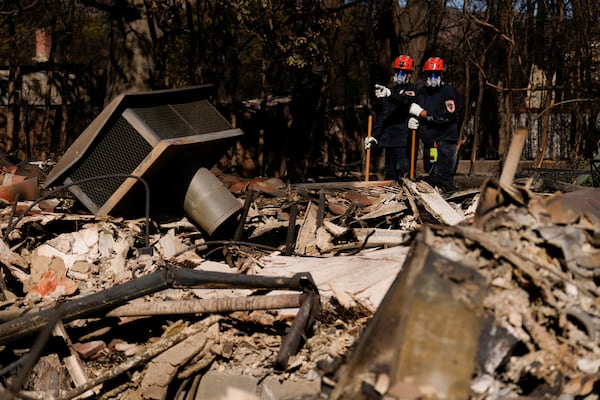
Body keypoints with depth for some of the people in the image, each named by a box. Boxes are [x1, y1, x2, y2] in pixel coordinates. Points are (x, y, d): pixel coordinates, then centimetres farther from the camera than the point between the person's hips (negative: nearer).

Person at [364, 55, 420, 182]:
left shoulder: (413, 89, 1)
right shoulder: (390, 91, 23)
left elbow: (406, 101, -23)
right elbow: (382, 116, 27)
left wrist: (390, 94, -40)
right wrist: (375, 135, 18)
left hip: (404, 141, -7)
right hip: (389, 139, 7)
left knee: (404, 173, -17)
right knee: (389, 175, 6)